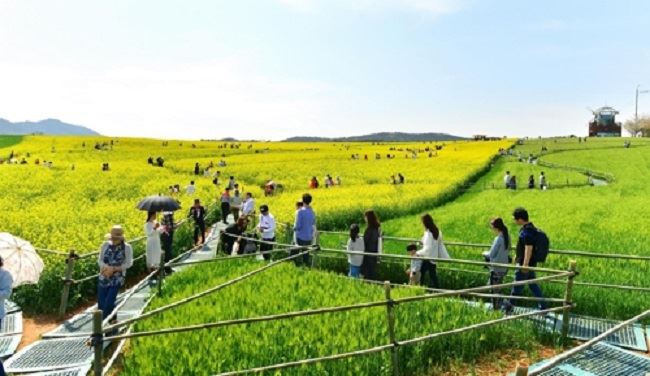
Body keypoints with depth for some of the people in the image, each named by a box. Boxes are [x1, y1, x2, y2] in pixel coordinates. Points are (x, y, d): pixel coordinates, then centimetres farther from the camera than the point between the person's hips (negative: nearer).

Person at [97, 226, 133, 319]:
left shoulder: (127, 247, -10)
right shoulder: (105, 245, -1)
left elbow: (128, 264, -7)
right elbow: (100, 260, 2)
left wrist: (113, 269, -16)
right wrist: (106, 267, -17)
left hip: (117, 279, -4)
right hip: (103, 278, 4)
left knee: (109, 302, -9)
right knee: (101, 302, 6)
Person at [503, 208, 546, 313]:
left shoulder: (527, 231, -25)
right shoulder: (527, 228, 6)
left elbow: (528, 248, -28)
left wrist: (525, 264, -27)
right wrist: (517, 256, 25)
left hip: (526, 264, -9)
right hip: (530, 263, 10)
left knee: (517, 285, 7)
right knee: (533, 284, 18)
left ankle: (510, 305, 23)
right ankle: (543, 306, 25)